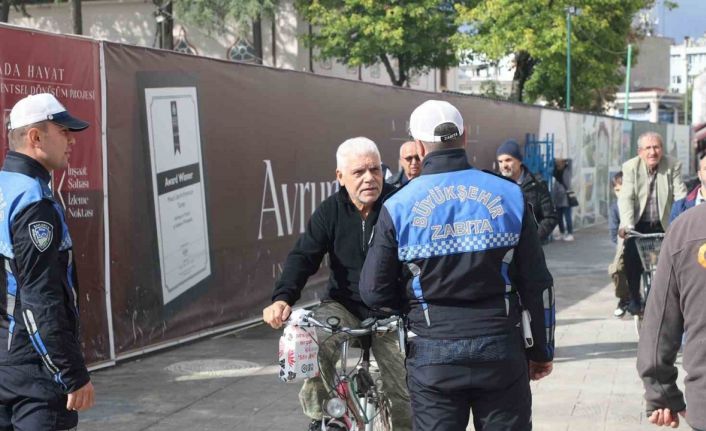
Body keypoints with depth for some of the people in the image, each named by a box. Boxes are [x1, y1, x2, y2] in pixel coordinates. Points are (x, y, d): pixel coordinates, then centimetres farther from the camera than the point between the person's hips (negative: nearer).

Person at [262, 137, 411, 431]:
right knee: (314, 345, -30)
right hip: (344, 305, 1)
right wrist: (283, 297, -30)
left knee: (405, 395, 2)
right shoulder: (330, 211, -7)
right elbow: (303, 256, -12)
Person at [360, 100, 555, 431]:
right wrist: (542, 351, 11)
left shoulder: (398, 207, -6)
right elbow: (537, 284, 0)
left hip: (432, 357, -1)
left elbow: (374, 291, -2)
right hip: (501, 351, 1)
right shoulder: (508, 195, -2)